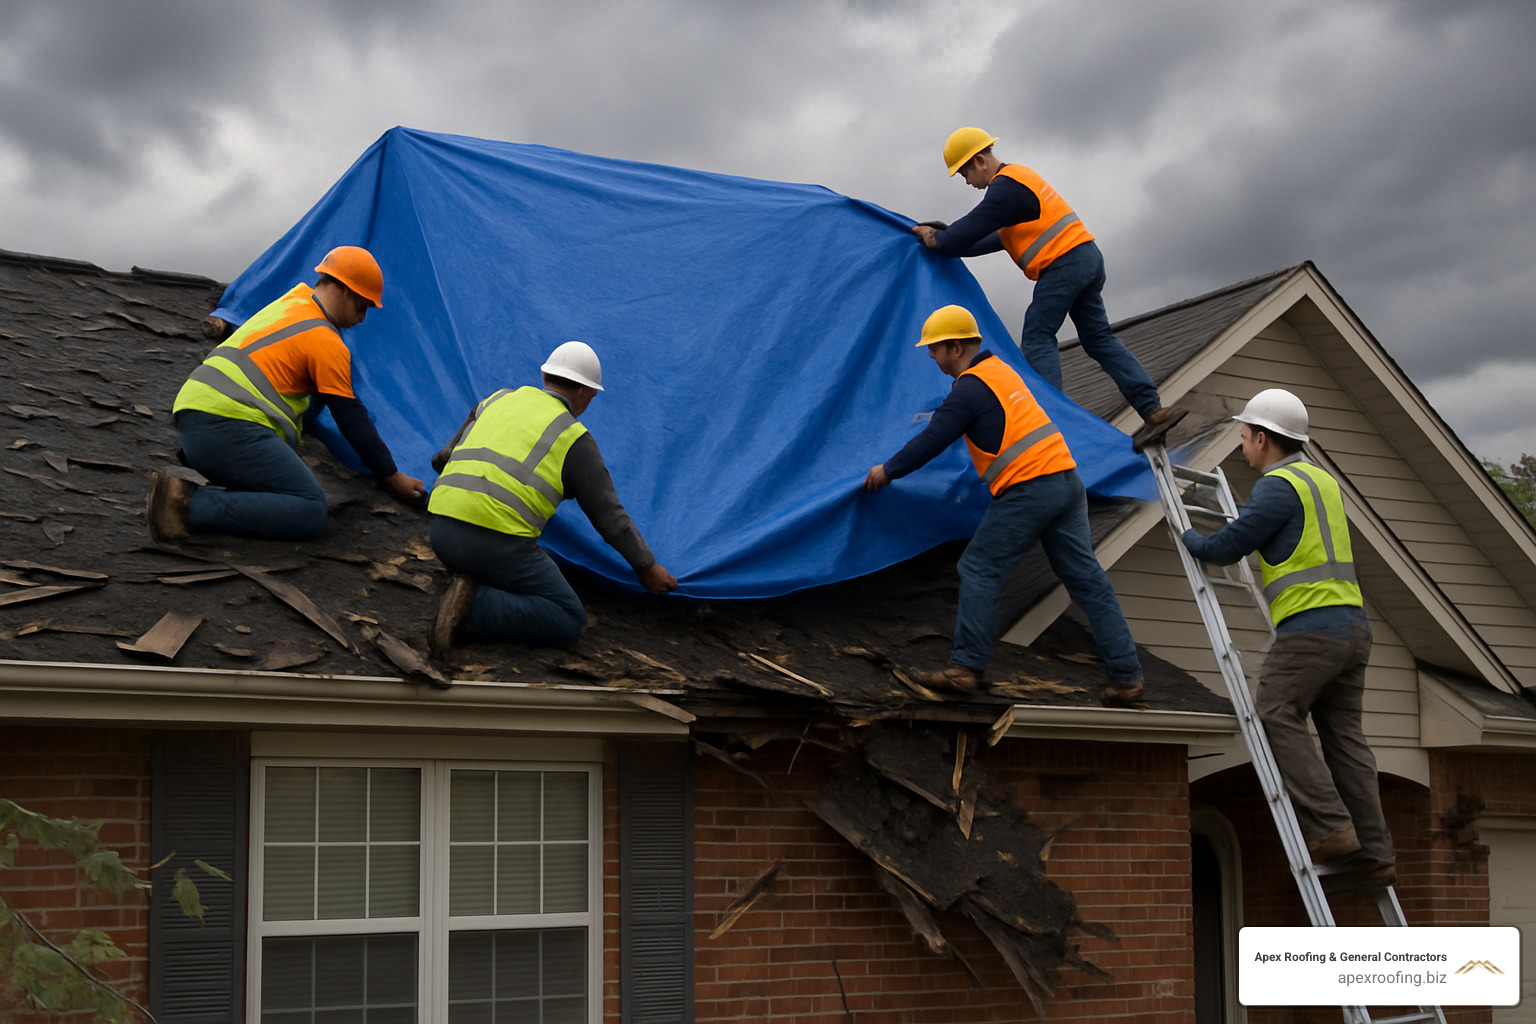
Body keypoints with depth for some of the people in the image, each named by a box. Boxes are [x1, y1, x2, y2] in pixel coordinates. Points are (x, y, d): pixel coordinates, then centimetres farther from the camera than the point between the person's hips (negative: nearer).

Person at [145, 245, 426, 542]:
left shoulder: (292, 300, 24)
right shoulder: (326, 342, -5)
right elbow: (351, 418, 0)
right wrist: (392, 478, 11)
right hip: (229, 426, -10)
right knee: (311, 512, -15)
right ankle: (192, 507, -25)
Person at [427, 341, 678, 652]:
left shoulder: (498, 400, 23)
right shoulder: (575, 439, 8)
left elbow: (442, 459, 34)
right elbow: (609, 516, 10)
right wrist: (648, 568, 22)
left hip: (441, 530, 7)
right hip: (498, 542, -7)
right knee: (569, 621, 4)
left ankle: (469, 587, 5)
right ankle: (474, 608, -16)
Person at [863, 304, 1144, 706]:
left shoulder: (970, 388, -8)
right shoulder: (1001, 370, 19)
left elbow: (932, 441, -5)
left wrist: (887, 471, 7)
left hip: (1028, 491, -9)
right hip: (1066, 478, 9)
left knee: (979, 570, 1)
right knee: (1086, 578, 7)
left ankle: (966, 667, 1)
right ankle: (1126, 676, 7)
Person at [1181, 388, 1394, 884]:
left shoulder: (1279, 486, -9)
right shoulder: (1323, 479, 21)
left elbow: (1225, 548, -8)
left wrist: (1187, 537, 12)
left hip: (1311, 625, -9)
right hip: (1354, 623, 9)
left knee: (1276, 717, -5)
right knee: (1343, 733, 8)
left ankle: (1330, 827, -12)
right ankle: (1374, 852, 5)